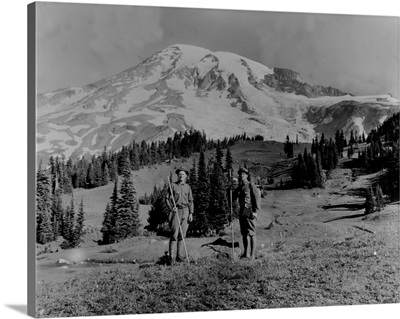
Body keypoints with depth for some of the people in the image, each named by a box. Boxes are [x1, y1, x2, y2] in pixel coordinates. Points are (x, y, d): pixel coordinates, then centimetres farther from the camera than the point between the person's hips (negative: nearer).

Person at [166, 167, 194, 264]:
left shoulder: (188, 187, 12)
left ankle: (179, 255, 8)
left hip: (185, 211, 3)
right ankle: (172, 256, -8)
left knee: (182, 234, 3)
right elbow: (168, 199, 1)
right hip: (176, 211, -3)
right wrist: (171, 208, -16)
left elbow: (190, 201, 12)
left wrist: (191, 213, 4)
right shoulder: (173, 185, 2)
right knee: (174, 234, -9)